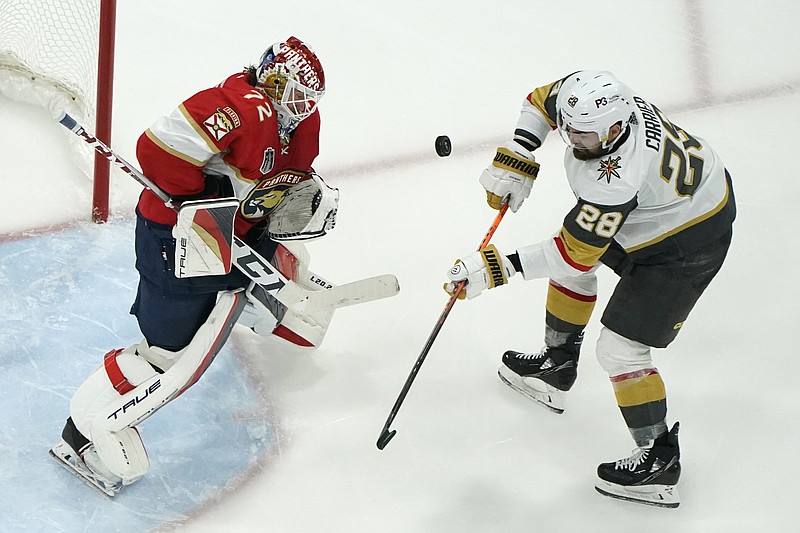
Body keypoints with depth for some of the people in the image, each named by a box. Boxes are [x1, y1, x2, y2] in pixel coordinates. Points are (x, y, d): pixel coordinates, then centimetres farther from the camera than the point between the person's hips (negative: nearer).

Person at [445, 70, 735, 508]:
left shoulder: (617, 177, -41)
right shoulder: (586, 96, -20)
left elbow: (575, 255, -32)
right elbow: (540, 102, 3)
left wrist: (498, 268, -30)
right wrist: (514, 160, -8)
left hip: (689, 240, -9)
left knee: (620, 350, -7)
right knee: (569, 264, 23)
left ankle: (660, 461, 7)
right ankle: (557, 365, 43)